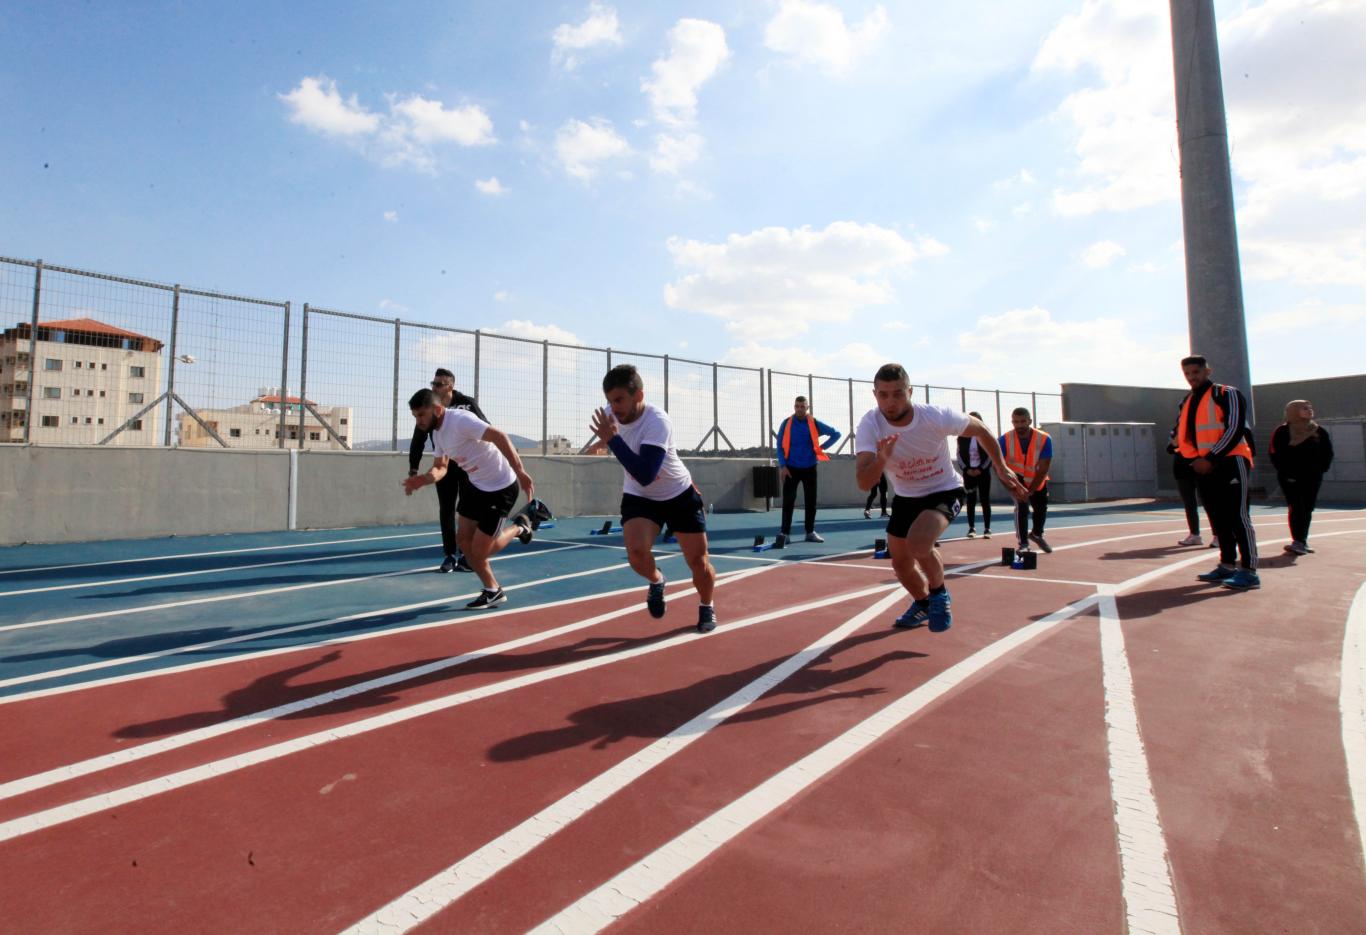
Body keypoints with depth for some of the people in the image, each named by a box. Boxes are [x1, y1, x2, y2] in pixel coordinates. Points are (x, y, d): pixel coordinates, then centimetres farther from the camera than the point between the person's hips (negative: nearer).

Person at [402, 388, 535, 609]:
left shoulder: (461, 420, -25)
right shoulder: (437, 432, 5)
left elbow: (500, 437, -33)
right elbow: (440, 467, 13)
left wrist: (520, 472, -40)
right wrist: (424, 479, -11)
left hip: (500, 488, -9)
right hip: (475, 485, 9)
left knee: (479, 551, -4)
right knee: (464, 539, 9)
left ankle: (519, 527, 24)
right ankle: (493, 591, 25)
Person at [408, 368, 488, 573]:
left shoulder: (467, 403, -13)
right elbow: (418, 439, 3)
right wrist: (413, 467, 0)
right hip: (444, 466, 3)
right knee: (446, 511, 4)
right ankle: (449, 555, 13)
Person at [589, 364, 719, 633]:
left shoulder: (658, 422, -33)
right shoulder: (611, 413, -14)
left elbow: (645, 476, -44)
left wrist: (613, 439, -45)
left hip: (679, 495, -3)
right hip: (638, 497, 4)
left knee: (698, 561, -1)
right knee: (637, 552, -23)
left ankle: (706, 607, 32)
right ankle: (656, 581, 14)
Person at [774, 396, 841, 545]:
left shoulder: (815, 423, -1)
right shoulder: (786, 423, -2)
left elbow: (836, 434, 8)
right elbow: (780, 446, 0)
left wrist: (822, 447, 0)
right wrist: (782, 465, -9)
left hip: (809, 468, 2)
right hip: (791, 468, -1)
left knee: (811, 501, 6)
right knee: (788, 501, -6)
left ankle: (810, 532, 17)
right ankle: (785, 533, -2)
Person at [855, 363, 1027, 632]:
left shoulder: (937, 417, -27)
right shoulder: (869, 425, -25)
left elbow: (980, 429, -5)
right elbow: (863, 484, -33)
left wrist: (1001, 468, -3)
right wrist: (881, 459, -52)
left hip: (944, 491, -3)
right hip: (905, 497, 4)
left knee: (918, 543, -31)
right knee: (900, 563, 14)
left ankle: (939, 594, 1)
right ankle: (923, 603, 47)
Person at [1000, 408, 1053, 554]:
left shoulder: (1044, 439, -26)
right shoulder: (1005, 440, -27)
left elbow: (1043, 470, -24)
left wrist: (1030, 490, -29)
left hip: (1038, 479, 2)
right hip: (1017, 478, -2)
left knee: (1041, 508, 16)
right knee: (1021, 506, -21)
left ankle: (1037, 534, 47)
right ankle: (1023, 543, -6)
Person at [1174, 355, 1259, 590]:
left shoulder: (1228, 394, -4)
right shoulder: (1186, 403, 16)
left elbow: (1235, 429, -14)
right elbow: (1180, 435, 14)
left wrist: (1211, 458, -18)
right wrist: (1194, 460, -2)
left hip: (1231, 463, -7)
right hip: (1203, 468, 7)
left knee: (1237, 516, -8)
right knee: (1218, 519, 11)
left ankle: (1249, 571, -5)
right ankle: (1228, 565, 20)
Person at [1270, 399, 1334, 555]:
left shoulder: (1319, 431, 9)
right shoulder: (1282, 431, -4)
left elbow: (1327, 453, 13)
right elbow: (1275, 454, -6)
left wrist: (1320, 469, 2)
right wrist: (1285, 472, -12)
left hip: (1312, 478, 5)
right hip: (1290, 478, -5)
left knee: (1307, 509, 8)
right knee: (1296, 508, -12)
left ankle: (1302, 542, 16)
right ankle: (1298, 542, -17)